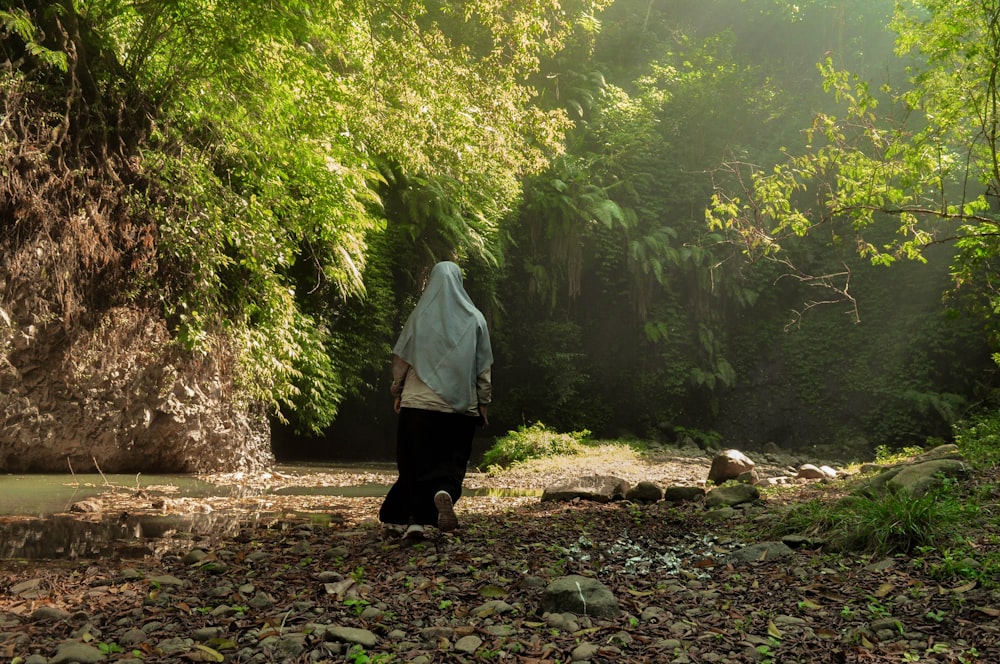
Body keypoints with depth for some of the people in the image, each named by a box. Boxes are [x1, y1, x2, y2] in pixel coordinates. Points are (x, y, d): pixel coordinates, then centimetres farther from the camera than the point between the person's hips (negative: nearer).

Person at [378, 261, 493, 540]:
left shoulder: (420, 316, 3)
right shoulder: (474, 318, 4)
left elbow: (401, 359, 4)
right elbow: (484, 367, 4)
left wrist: (397, 393, 15)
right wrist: (483, 403, 9)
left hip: (419, 402, 0)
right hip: (461, 405, 1)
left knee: (416, 461, 10)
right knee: (453, 461, 6)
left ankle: (415, 519, 7)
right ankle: (444, 492, -25)